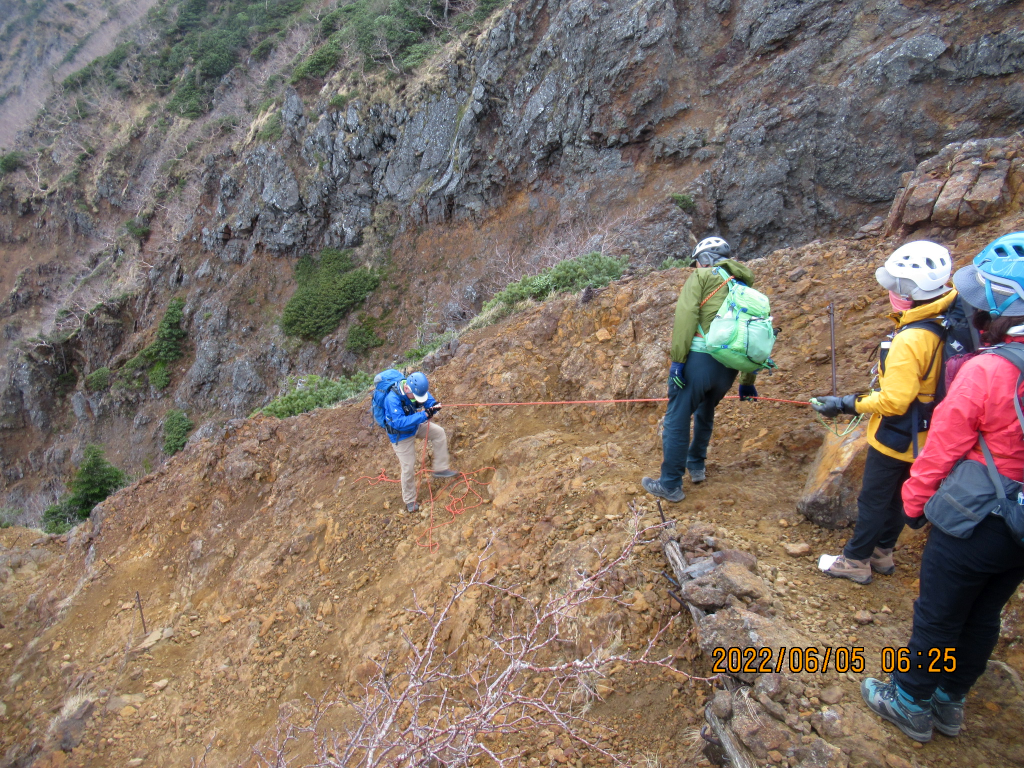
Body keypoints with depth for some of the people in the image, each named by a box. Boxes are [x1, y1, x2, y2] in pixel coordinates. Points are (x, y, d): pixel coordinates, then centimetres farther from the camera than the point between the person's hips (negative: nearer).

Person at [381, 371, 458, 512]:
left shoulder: (418, 390, -20)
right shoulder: (392, 399, -38)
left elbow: (429, 401, -13)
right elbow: (399, 423, -45)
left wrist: (434, 406, -39)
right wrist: (424, 415, -49)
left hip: (416, 425, 6)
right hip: (402, 435, -6)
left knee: (439, 433, -2)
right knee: (408, 468, 1)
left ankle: (440, 468, 10)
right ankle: (409, 500, 22)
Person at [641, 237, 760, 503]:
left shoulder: (702, 276, 5)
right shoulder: (745, 287, 23)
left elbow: (686, 316, -11)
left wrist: (677, 359, -13)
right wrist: (747, 381, 26)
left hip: (700, 358, -7)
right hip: (729, 367, 7)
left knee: (677, 420, 2)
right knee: (705, 413, 30)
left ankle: (670, 485, 7)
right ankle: (696, 466, 40)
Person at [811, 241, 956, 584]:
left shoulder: (910, 340, -30)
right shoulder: (939, 327, -1)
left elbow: (893, 402, -28)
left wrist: (846, 404, -18)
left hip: (894, 437, -9)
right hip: (916, 436, 9)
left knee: (873, 500, 6)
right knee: (895, 497, 21)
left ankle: (855, 560, 20)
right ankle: (882, 552, 36)